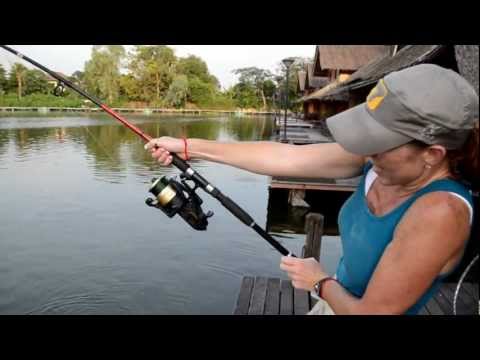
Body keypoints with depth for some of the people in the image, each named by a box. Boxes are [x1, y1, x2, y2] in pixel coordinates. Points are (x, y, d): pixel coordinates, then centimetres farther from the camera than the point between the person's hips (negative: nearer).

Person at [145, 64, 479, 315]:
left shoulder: (439, 211, -33)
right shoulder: (380, 159, -15)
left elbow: (372, 311, -28)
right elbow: (284, 157, -16)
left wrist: (321, 282, -10)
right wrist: (190, 147, -14)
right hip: (338, 299, 6)